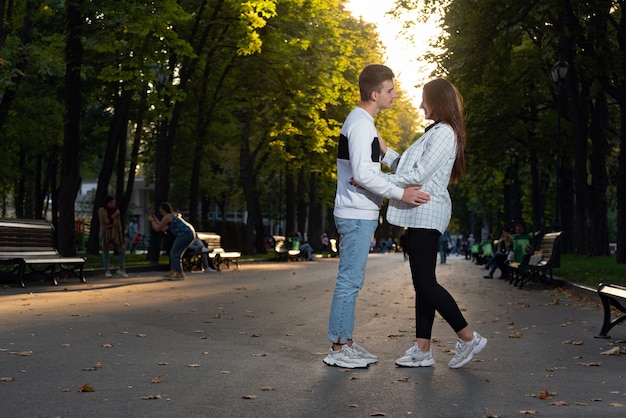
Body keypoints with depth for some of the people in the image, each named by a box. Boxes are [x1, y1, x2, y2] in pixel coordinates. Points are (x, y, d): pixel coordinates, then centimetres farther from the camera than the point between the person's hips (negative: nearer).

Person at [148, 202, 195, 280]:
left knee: (175, 254, -5)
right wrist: (155, 219, 34)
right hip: (190, 233, 10)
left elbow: (157, 228, 1)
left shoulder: (166, 217, -5)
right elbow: (163, 228, 27)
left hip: (185, 234, -10)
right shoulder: (172, 215, 24)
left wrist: (151, 221, 16)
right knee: (174, 253, 16)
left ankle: (180, 274, -6)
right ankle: (172, 272, 19)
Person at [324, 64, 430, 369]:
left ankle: (346, 342, 20)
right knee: (350, 280, -7)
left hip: (359, 214, 11)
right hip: (357, 215, -11)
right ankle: (337, 349, -2)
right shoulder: (361, 124, -15)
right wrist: (400, 193, -21)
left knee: (352, 280, 13)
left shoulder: (362, 122, 18)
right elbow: (362, 174, -23)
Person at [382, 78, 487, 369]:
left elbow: (418, 175, -20)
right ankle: (422, 349, 11)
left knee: (425, 283, -9)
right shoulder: (435, 132, 20)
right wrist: (384, 152, 15)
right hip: (420, 214, 10)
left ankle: (468, 338, 0)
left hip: (427, 213, -10)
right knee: (422, 283, 8)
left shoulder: (443, 133, -13)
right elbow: (407, 167, 19)